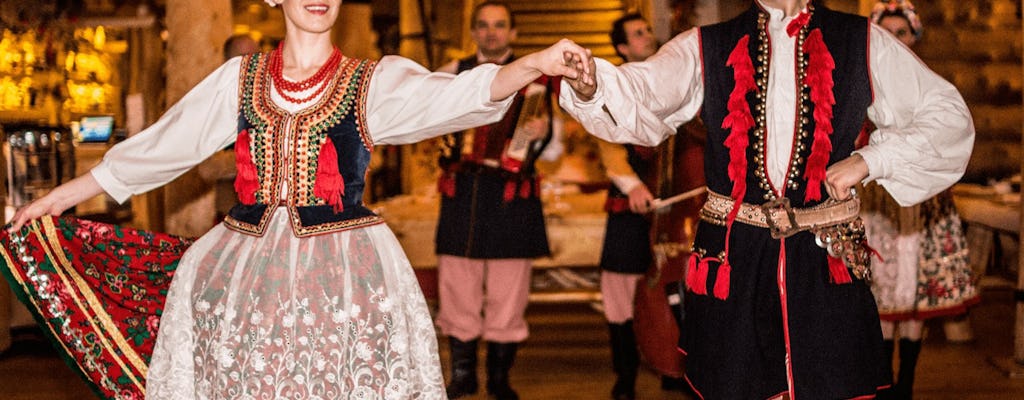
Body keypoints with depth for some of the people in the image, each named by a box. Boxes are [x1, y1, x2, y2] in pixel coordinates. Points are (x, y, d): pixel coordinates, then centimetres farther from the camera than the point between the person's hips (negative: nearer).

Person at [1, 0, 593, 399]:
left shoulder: (377, 83, 2)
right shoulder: (239, 79, 10)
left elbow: (458, 95, -15)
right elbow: (158, 147, 16)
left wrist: (537, 63, -34)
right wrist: (60, 197, 20)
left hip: (343, 277, -2)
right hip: (244, 271, 3)